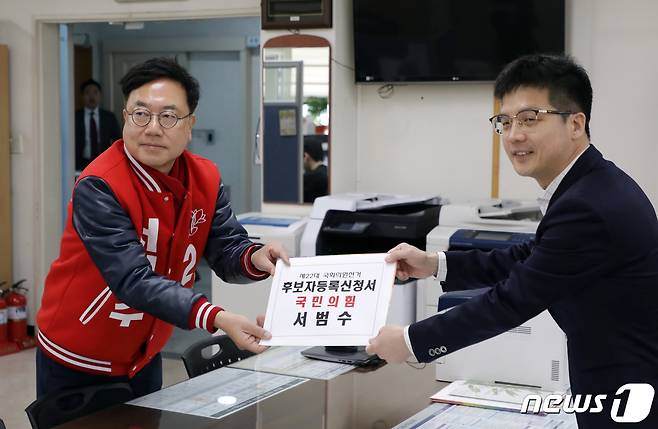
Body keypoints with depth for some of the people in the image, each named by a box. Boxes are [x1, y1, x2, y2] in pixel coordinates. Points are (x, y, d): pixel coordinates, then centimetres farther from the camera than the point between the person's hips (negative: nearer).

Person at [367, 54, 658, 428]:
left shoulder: (589, 208, -26)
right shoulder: (590, 185, 4)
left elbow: (513, 300, -21)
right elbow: (532, 259, 14)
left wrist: (411, 341, -12)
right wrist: (436, 264, 7)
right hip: (627, 382, 9)